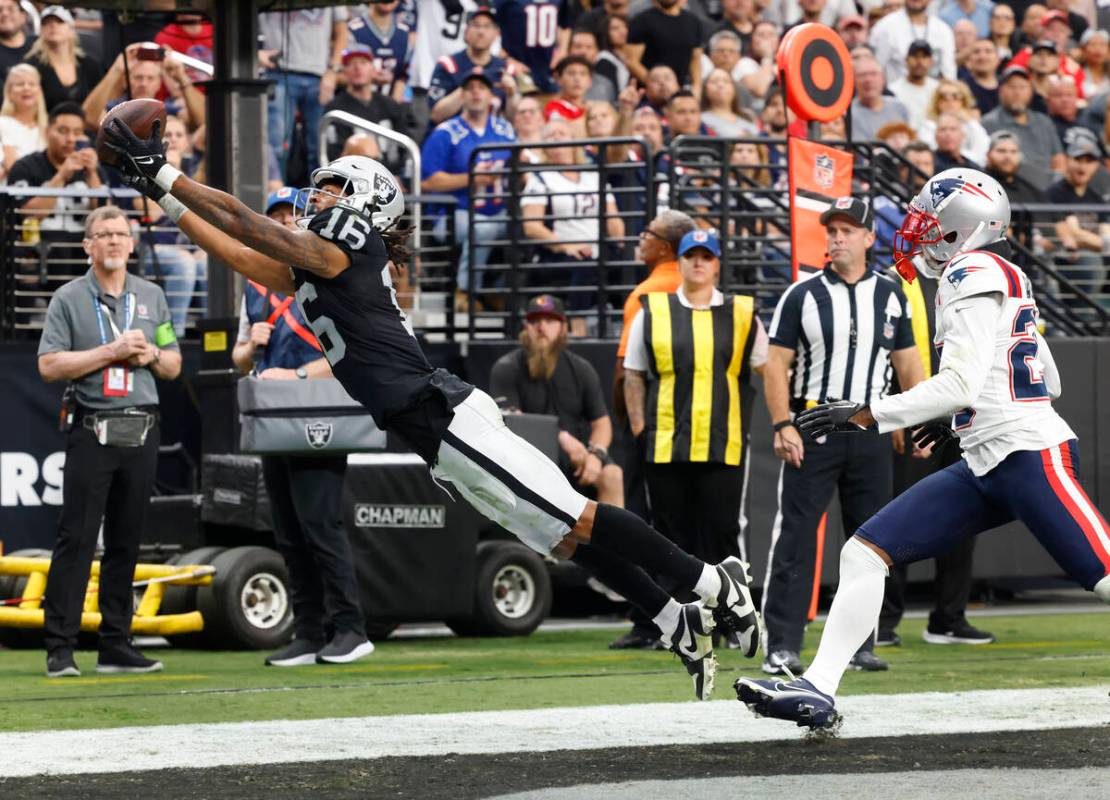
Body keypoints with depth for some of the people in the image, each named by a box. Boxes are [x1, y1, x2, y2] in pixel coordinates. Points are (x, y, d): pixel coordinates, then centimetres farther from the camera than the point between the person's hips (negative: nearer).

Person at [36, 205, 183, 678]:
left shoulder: (151, 297, 14)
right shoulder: (69, 299, 1)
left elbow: (173, 367, 18)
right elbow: (49, 366, -8)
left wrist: (150, 354, -4)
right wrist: (111, 352, -13)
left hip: (141, 433, 4)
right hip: (92, 432, -4)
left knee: (126, 543, 6)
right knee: (76, 538, -9)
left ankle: (116, 647, 11)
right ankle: (59, 650, -9)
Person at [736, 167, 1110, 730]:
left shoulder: (975, 272, -10)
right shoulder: (1005, 278, 18)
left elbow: (961, 384, -20)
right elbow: (1047, 380, 25)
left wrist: (866, 415, -19)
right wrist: (966, 416, 27)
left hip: (1031, 455, -10)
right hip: (985, 468, 10)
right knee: (864, 553, 3)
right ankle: (818, 691, 0)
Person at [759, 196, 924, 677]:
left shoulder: (890, 295, 9)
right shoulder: (802, 295, 0)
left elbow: (907, 362, 13)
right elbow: (776, 363, -2)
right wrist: (782, 425, -13)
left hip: (871, 430, 3)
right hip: (812, 429, -3)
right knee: (795, 537, -7)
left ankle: (858, 644, 13)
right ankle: (782, 647, -8)